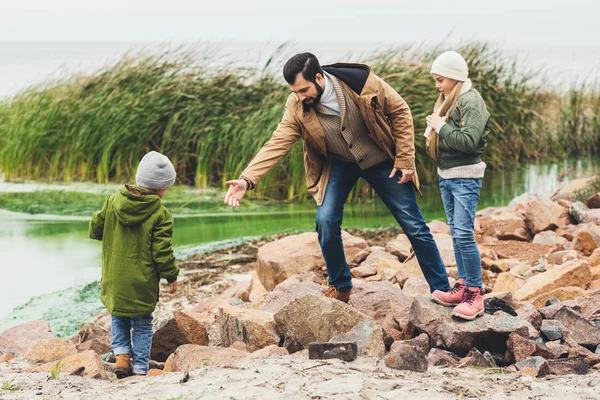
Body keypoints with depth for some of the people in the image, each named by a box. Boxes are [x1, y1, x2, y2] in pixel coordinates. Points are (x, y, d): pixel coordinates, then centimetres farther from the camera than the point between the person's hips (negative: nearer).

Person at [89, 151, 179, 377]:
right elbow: (162, 252, -15)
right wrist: (172, 276, 0)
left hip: (114, 280, 3)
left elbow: (95, 230, 7)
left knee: (119, 318, 24)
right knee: (142, 325, 10)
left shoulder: (113, 201, -2)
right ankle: (140, 369, 10)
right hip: (142, 284, -3)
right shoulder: (160, 215, -15)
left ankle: (121, 354, 8)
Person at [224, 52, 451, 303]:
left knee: (413, 224, 1)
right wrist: (247, 180, -40)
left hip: (381, 160, -1)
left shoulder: (363, 83, -27)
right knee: (326, 221, -17)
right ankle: (340, 287, 5)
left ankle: (442, 290, 15)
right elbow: (277, 144, -26)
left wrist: (404, 159, -14)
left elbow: (400, 112, -14)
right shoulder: (297, 107, -21)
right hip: (338, 164, 2)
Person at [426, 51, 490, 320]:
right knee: (456, 233, 11)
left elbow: (468, 140, -25)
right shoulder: (448, 100, 13)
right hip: (446, 176, 9)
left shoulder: (471, 101, -14)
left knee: (464, 233, -13)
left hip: (465, 177, -9)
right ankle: (463, 286, 16)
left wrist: (441, 127, -17)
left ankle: (475, 293, -11)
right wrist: (433, 129, -1)